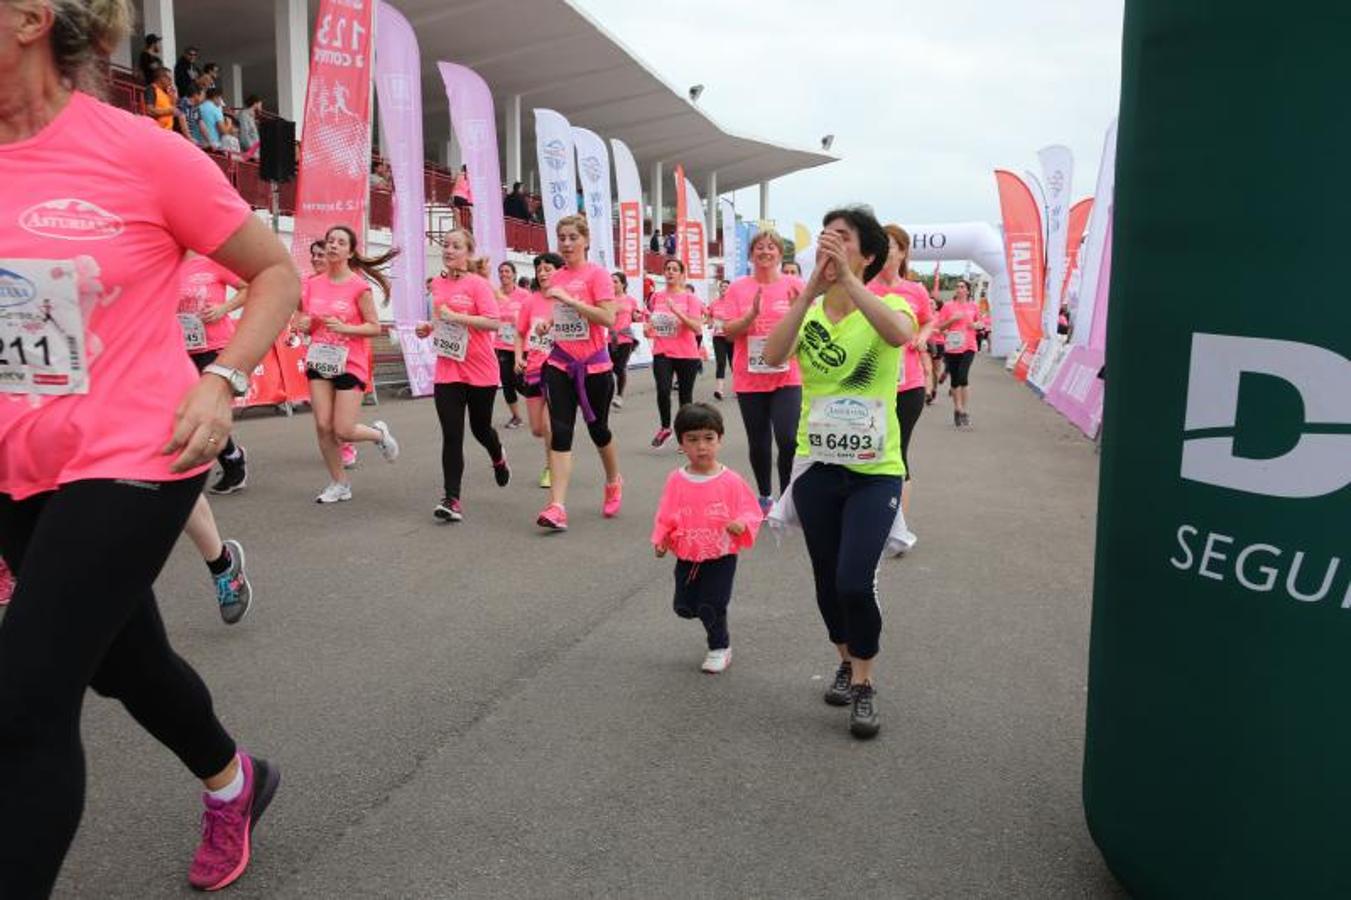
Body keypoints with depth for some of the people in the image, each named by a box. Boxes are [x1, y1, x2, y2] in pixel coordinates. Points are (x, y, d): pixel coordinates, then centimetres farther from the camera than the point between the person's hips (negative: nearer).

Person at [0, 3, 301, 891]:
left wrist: (222, 382, -16)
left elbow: (277, 272, -4)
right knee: (123, 661, 21)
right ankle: (236, 782, 49)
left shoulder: (141, 150, -13)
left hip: (132, 461, -6)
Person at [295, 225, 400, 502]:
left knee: (343, 431, -7)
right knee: (323, 426, 1)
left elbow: (375, 327, -8)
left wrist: (344, 328, -22)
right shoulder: (313, 284, 5)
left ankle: (379, 433, 27)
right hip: (320, 362, 4)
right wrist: (303, 325, -6)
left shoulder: (359, 286, -9)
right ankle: (339, 484, 17)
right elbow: (303, 322, 17)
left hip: (350, 364, -4)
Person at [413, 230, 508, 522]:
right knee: (451, 436, -4)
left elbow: (494, 323, -18)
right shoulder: (437, 284, 9)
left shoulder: (477, 283, -9)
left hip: (480, 370, -4)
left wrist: (457, 317, -23)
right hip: (447, 370, 4)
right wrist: (428, 327, 5)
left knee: (480, 427, 14)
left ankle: (498, 459, 48)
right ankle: (451, 499, -4)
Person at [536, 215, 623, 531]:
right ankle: (557, 506, -10)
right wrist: (547, 324, 10)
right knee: (560, 432, -6)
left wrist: (569, 299, -23)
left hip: (593, 365, -4)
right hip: (560, 364, 4)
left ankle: (613, 484, 39)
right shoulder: (556, 278, 9)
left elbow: (608, 318, -21)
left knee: (597, 428, 12)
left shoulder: (597, 274, -9)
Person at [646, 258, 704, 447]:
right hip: (662, 353, 2)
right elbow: (651, 319, 22)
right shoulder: (656, 297, 6)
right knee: (663, 391, -16)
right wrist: (648, 329, 0)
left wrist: (676, 311, -23)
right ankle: (665, 427, 8)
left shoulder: (690, 298, -5)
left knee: (685, 395, 7)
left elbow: (697, 328, -14)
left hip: (686, 354, -2)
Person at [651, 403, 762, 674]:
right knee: (684, 607, 9)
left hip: (721, 557, -3)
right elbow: (665, 516, 2)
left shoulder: (731, 481, -10)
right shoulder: (676, 481, -4)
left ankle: (720, 648, 23)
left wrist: (742, 524, -26)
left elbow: (751, 511, -6)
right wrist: (660, 539, -12)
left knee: (711, 607, -4)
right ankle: (714, 613, 42)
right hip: (687, 556, 3)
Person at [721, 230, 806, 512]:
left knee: (788, 440, -13)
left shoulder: (795, 285, 1)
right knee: (758, 443, 10)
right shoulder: (737, 288, 2)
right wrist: (752, 313, -19)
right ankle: (765, 496, 27)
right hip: (749, 378, 1)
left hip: (787, 376, -1)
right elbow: (728, 332, -2)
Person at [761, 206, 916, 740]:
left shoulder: (889, 306, -7)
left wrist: (846, 279, -33)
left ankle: (863, 686, 13)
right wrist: (812, 287, -25)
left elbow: (899, 335, -32)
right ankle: (846, 663, 40)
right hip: (817, 469, 3)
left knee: (855, 582, -13)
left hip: (876, 473, -3)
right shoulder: (807, 312, 2)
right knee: (827, 582, 14)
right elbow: (772, 356, -20)